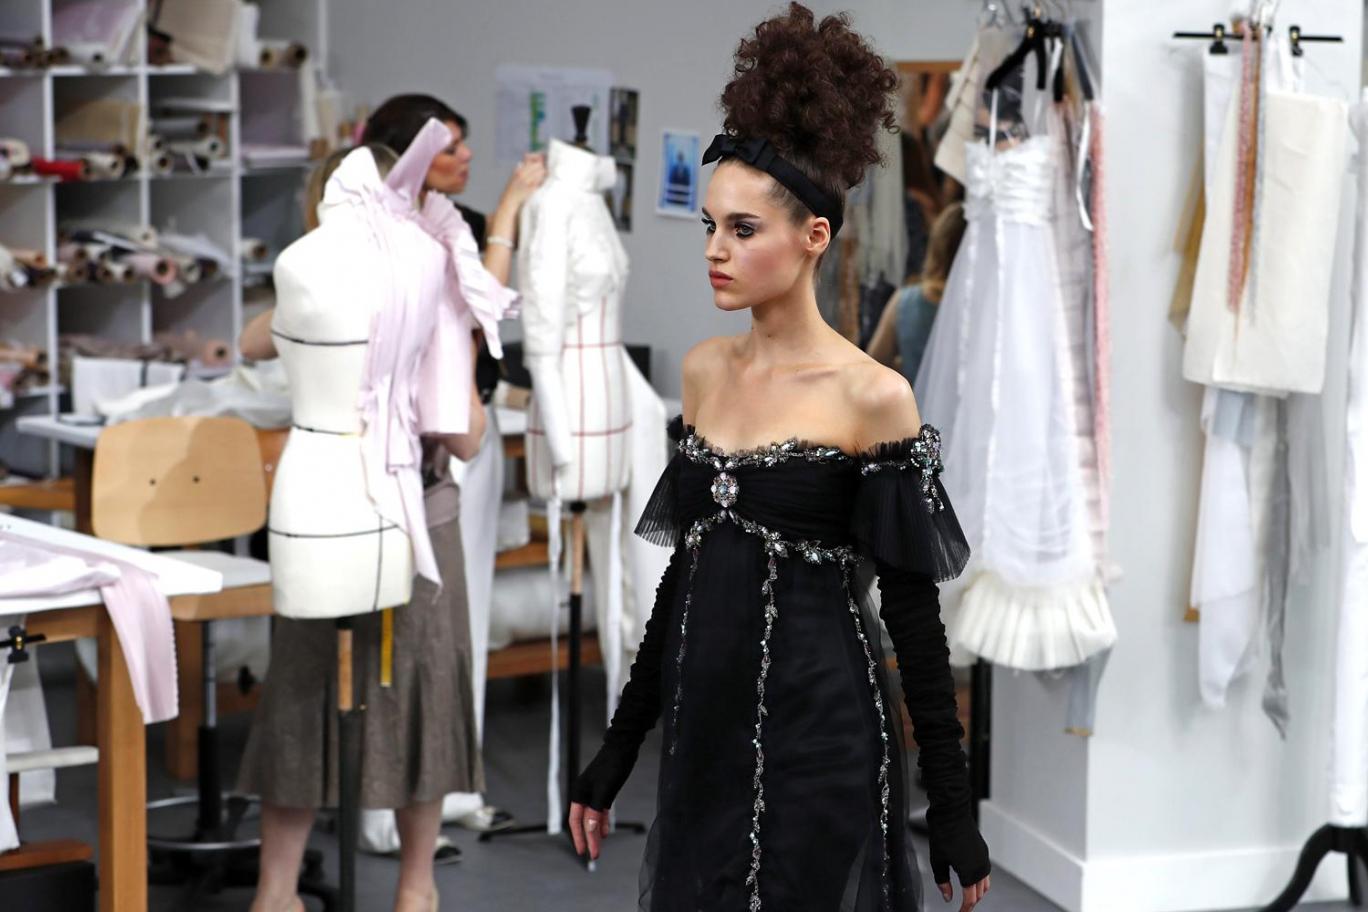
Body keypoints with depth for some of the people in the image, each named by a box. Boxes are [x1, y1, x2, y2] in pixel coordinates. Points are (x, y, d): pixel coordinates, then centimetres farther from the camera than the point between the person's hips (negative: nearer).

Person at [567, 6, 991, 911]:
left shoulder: (871, 395, -10)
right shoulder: (703, 369, 7)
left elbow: (913, 611, -8)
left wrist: (954, 812, -7)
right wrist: (617, 751, 15)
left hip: (819, 736, -6)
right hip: (704, 732, 6)